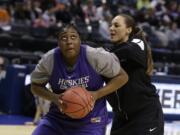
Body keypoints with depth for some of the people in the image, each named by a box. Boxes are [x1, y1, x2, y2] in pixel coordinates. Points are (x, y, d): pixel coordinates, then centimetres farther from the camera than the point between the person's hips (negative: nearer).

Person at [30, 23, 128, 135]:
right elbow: (35, 86, 1)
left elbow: (122, 76, -9)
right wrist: (54, 98, -19)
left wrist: (97, 94, -22)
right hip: (58, 118, 3)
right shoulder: (49, 60, -13)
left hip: (91, 121, -3)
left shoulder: (95, 56, -19)